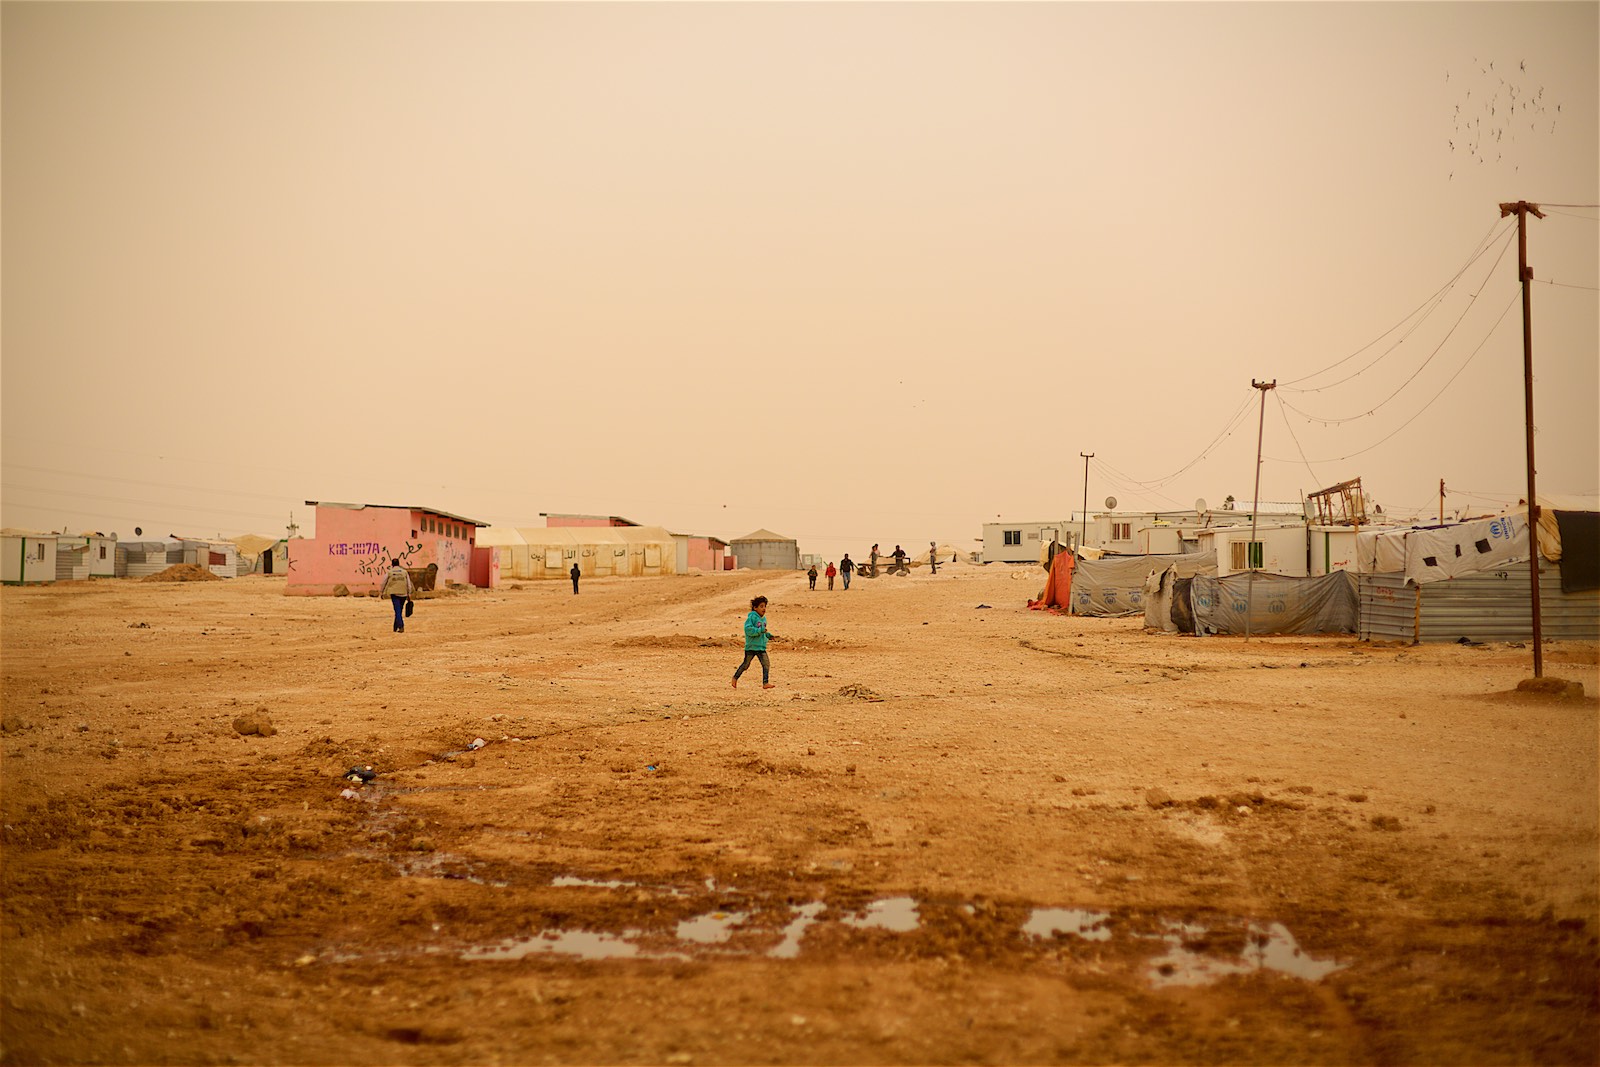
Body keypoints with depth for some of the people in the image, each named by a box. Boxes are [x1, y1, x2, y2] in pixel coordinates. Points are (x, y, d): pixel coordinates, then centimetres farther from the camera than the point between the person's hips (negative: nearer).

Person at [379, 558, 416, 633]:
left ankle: (401, 626, -22)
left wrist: (381, 592, 20)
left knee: (397, 610, -6)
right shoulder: (404, 572, 7)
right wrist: (409, 594, 12)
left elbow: (384, 583, 8)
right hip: (403, 593, 2)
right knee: (399, 611, 13)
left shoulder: (389, 572, 3)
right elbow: (409, 584, 7)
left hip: (394, 593, -2)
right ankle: (396, 627, 22)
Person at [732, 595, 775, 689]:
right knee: (746, 665, 7)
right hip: (751, 646, -6)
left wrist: (767, 635, 8)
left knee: (766, 664, -8)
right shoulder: (752, 617, -12)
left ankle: (765, 683, -7)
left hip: (761, 646, 6)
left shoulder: (763, 619, 12)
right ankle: (735, 678, 28)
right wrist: (760, 630, -24)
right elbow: (748, 629, -23)